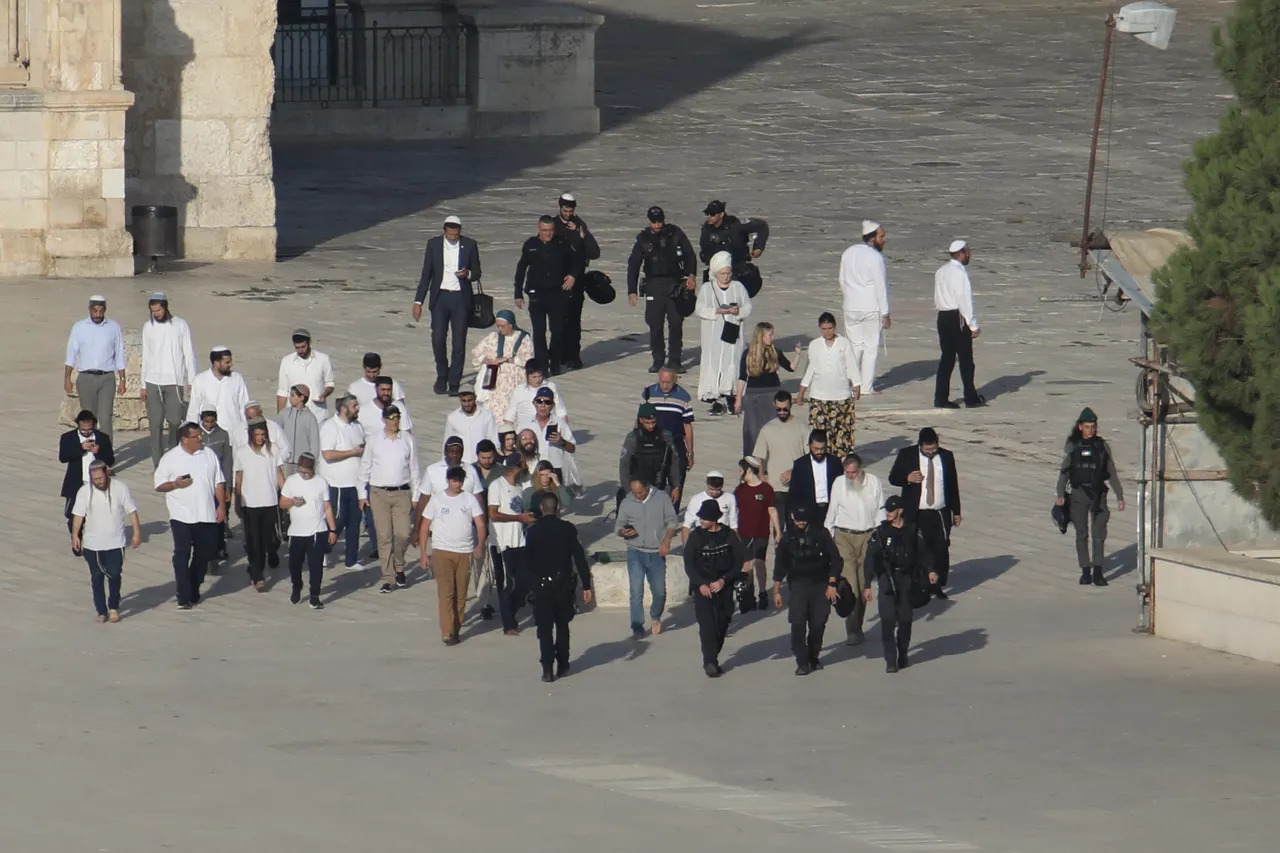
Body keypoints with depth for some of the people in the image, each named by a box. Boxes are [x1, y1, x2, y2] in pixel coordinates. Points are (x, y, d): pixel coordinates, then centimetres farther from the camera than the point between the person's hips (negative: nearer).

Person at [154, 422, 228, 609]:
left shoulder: (209, 454, 7)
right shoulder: (170, 459, -2)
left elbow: (219, 482, 10)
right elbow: (158, 485, 0)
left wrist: (221, 505, 2)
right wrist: (175, 484, -18)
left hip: (207, 516, 4)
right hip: (182, 516, -4)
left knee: (204, 555, 10)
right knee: (182, 555, -6)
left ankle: (194, 592, 24)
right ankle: (184, 597, -5)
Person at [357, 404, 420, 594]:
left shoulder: (407, 440, 5)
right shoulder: (373, 440, 3)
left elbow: (414, 469, 10)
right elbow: (364, 468, 7)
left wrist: (415, 496, 9)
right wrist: (362, 494, 4)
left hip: (402, 493, 1)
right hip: (379, 493, -1)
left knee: (402, 535, -6)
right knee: (384, 536, -2)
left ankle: (399, 568, 20)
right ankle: (387, 578, 4)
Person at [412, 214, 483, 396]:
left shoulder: (469, 245, 0)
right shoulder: (434, 244, 1)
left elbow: (477, 274, 7)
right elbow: (426, 274, 5)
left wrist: (468, 274, -18)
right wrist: (418, 301, 1)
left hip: (461, 298, 0)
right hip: (440, 297, 0)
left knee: (459, 342, -2)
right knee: (438, 338, -7)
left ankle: (454, 383, 6)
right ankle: (442, 376, 15)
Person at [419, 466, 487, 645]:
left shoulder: (469, 499, 6)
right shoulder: (437, 500, 3)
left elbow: (480, 524, -1)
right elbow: (425, 528, 5)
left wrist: (480, 544, -18)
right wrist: (423, 553, -1)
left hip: (465, 552, 2)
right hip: (442, 551, -2)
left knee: (461, 595, 5)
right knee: (446, 592, -12)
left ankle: (456, 630, 16)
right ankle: (447, 633, -16)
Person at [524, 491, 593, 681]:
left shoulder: (532, 531, -5)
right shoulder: (568, 529, -4)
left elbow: (528, 561, 2)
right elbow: (580, 558, -4)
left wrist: (529, 585, 15)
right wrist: (586, 586, 0)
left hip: (542, 585, -1)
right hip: (564, 584, 1)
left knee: (545, 628, 1)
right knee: (562, 625, 17)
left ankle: (547, 669, -8)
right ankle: (562, 666, 22)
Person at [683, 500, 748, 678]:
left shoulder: (729, 535, -2)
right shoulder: (696, 536, -2)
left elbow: (739, 562, 0)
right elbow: (688, 564, -1)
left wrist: (723, 580, -11)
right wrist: (701, 584, -13)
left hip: (723, 587, 1)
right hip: (702, 587, -1)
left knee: (722, 625, 5)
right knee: (707, 624, -13)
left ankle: (711, 661, 20)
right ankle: (710, 662, -17)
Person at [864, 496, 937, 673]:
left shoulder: (913, 530, 3)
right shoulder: (881, 532, 0)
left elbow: (923, 552, 5)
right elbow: (871, 558, 0)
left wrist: (930, 570, -12)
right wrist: (867, 586, -3)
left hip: (907, 578, 2)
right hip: (887, 578, -2)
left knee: (905, 619, 6)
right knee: (888, 619, -11)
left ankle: (902, 656, 22)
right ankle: (890, 660, -10)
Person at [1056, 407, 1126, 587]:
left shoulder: (1102, 446, 5)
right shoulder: (1072, 446, 4)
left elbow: (1112, 473, 10)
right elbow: (1064, 471, 5)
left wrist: (1119, 496, 7)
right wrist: (1060, 494, -6)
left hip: (1098, 494, 0)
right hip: (1078, 494, 0)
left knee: (1099, 534, -8)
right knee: (1081, 534, 3)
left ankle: (1097, 571, -8)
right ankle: (1085, 570, 9)